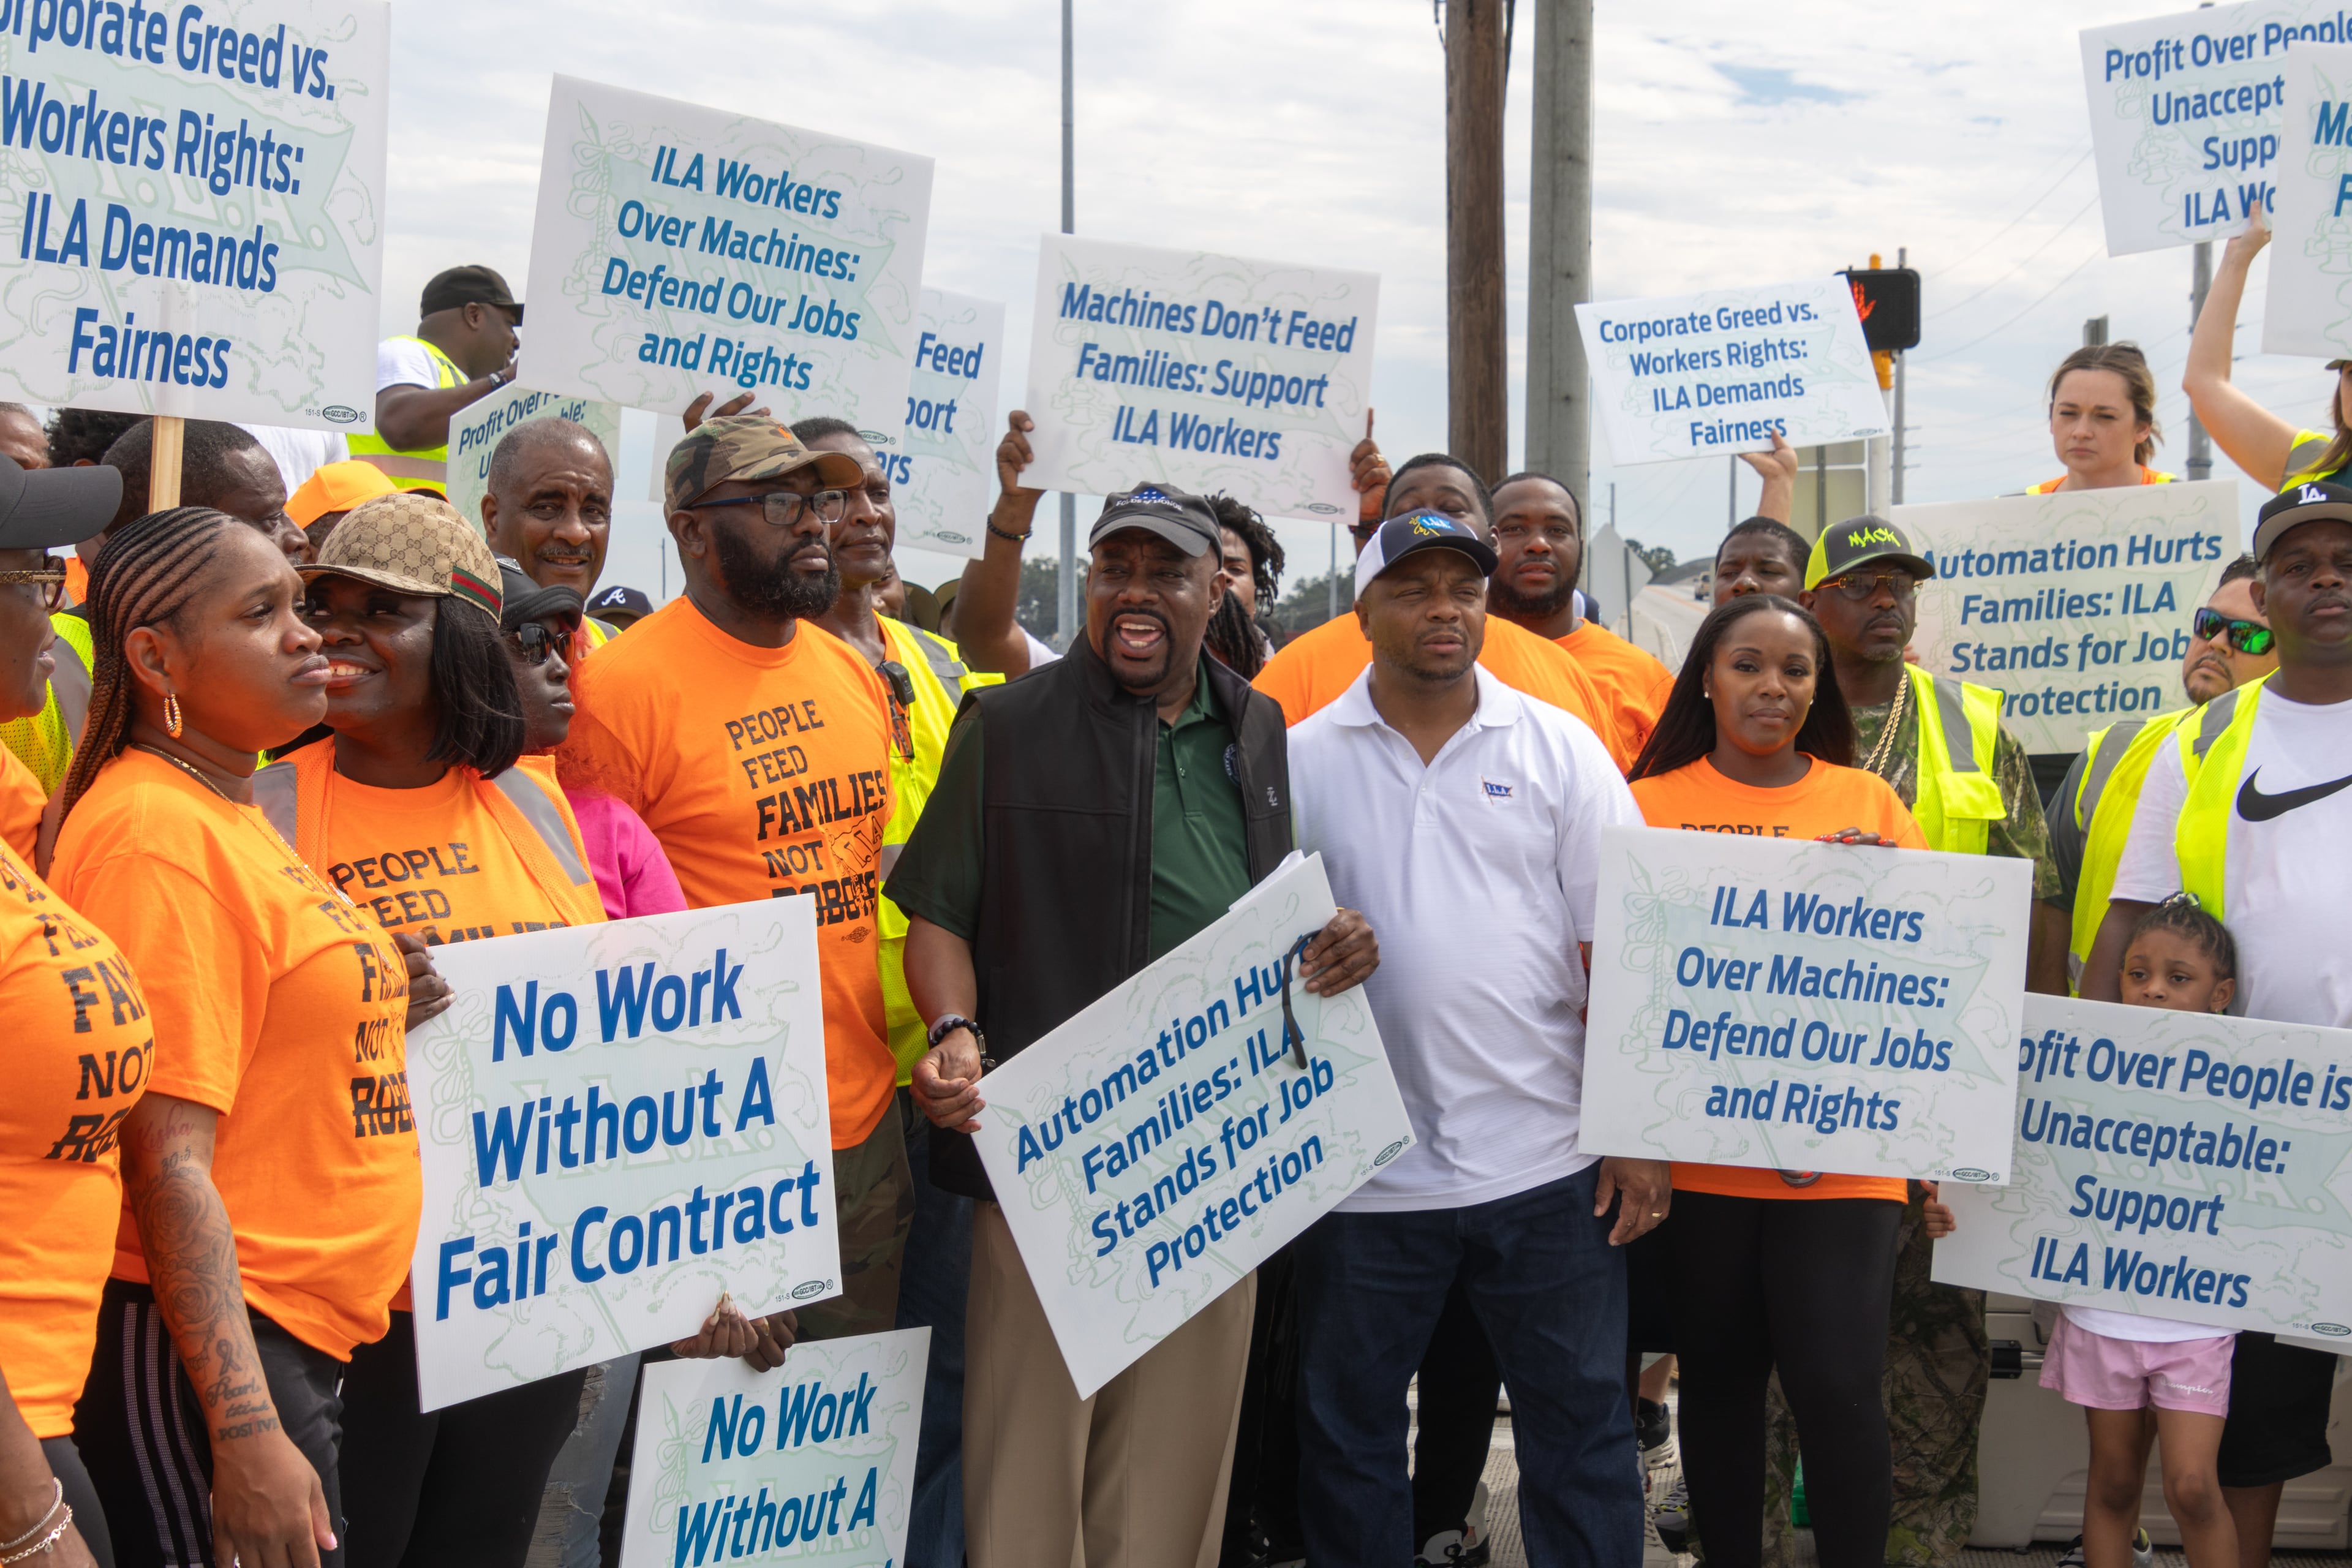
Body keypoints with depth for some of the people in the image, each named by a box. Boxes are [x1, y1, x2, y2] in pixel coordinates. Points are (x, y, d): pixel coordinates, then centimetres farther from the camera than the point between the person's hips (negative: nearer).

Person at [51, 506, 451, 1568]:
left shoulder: (231, 813, 14)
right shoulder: (157, 832, -15)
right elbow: (166, 1161, -20)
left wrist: (374, 1009, 7)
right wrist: (245, 1431, -24)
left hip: (295, 1346, 10)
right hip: (202, 1354, -10)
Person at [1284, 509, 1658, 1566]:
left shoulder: (1559, 749, 3)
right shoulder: (1300, 760, 4)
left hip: (1546, 1162, 0)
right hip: (1364, 1167, 1)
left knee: (1581, 1428, 7)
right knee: (1345, 1438, 10)